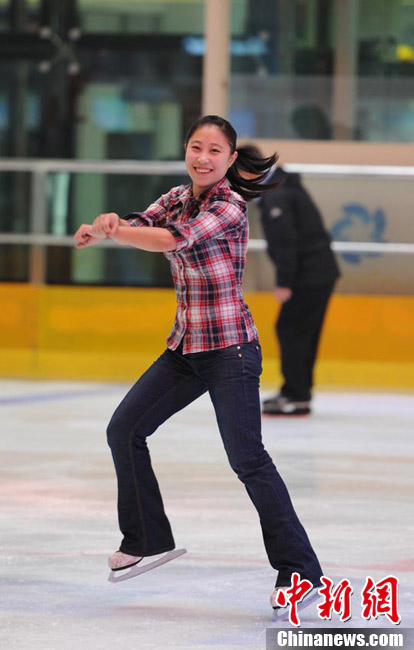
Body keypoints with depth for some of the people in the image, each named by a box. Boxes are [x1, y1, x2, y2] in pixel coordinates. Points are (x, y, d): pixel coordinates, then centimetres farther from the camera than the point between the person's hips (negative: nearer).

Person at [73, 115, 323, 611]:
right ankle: (147, 538, 24)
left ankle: (299, 568, -6)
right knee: (124, 430, 9)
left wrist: (105, 232, -22)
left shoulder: (229, 205, -15)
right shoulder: (177, 198, 9)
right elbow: (138, 225, -4)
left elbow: (171, 240, -27)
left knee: (247, 459, -12)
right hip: (185, 345, 8)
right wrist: (109, 222, -28)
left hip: (229, 347, -8)